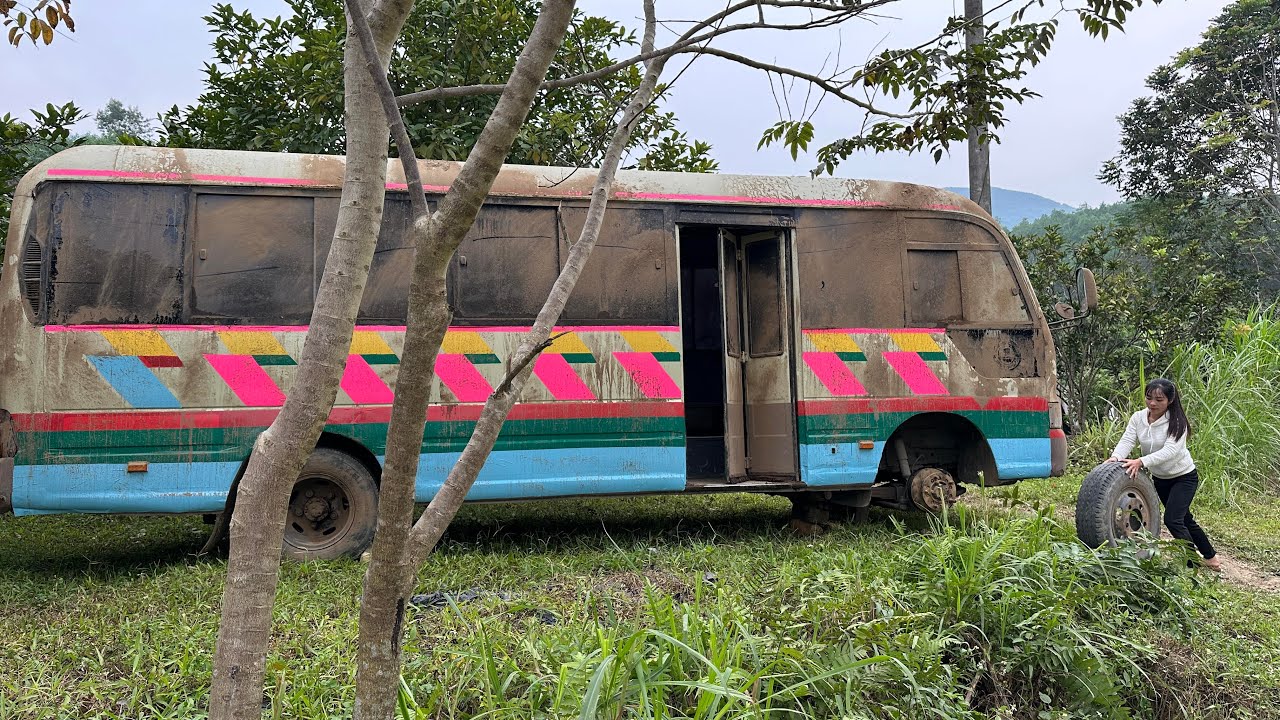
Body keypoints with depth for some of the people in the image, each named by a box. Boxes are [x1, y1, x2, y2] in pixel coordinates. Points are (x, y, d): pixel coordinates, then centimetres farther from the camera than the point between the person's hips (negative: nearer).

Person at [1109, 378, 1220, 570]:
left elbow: (1170, 450, -37)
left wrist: (1141, 462, -52)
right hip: (1160, 478, 6)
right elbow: (1127, 441, -22)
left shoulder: (1177, 422, -24)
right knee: (1184, 519, 19)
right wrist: (1115, 457, -44)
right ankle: (1210, 557, 38)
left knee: (1172, 519, -18)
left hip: (1184, 476, -6)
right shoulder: (1138, 418, -10)